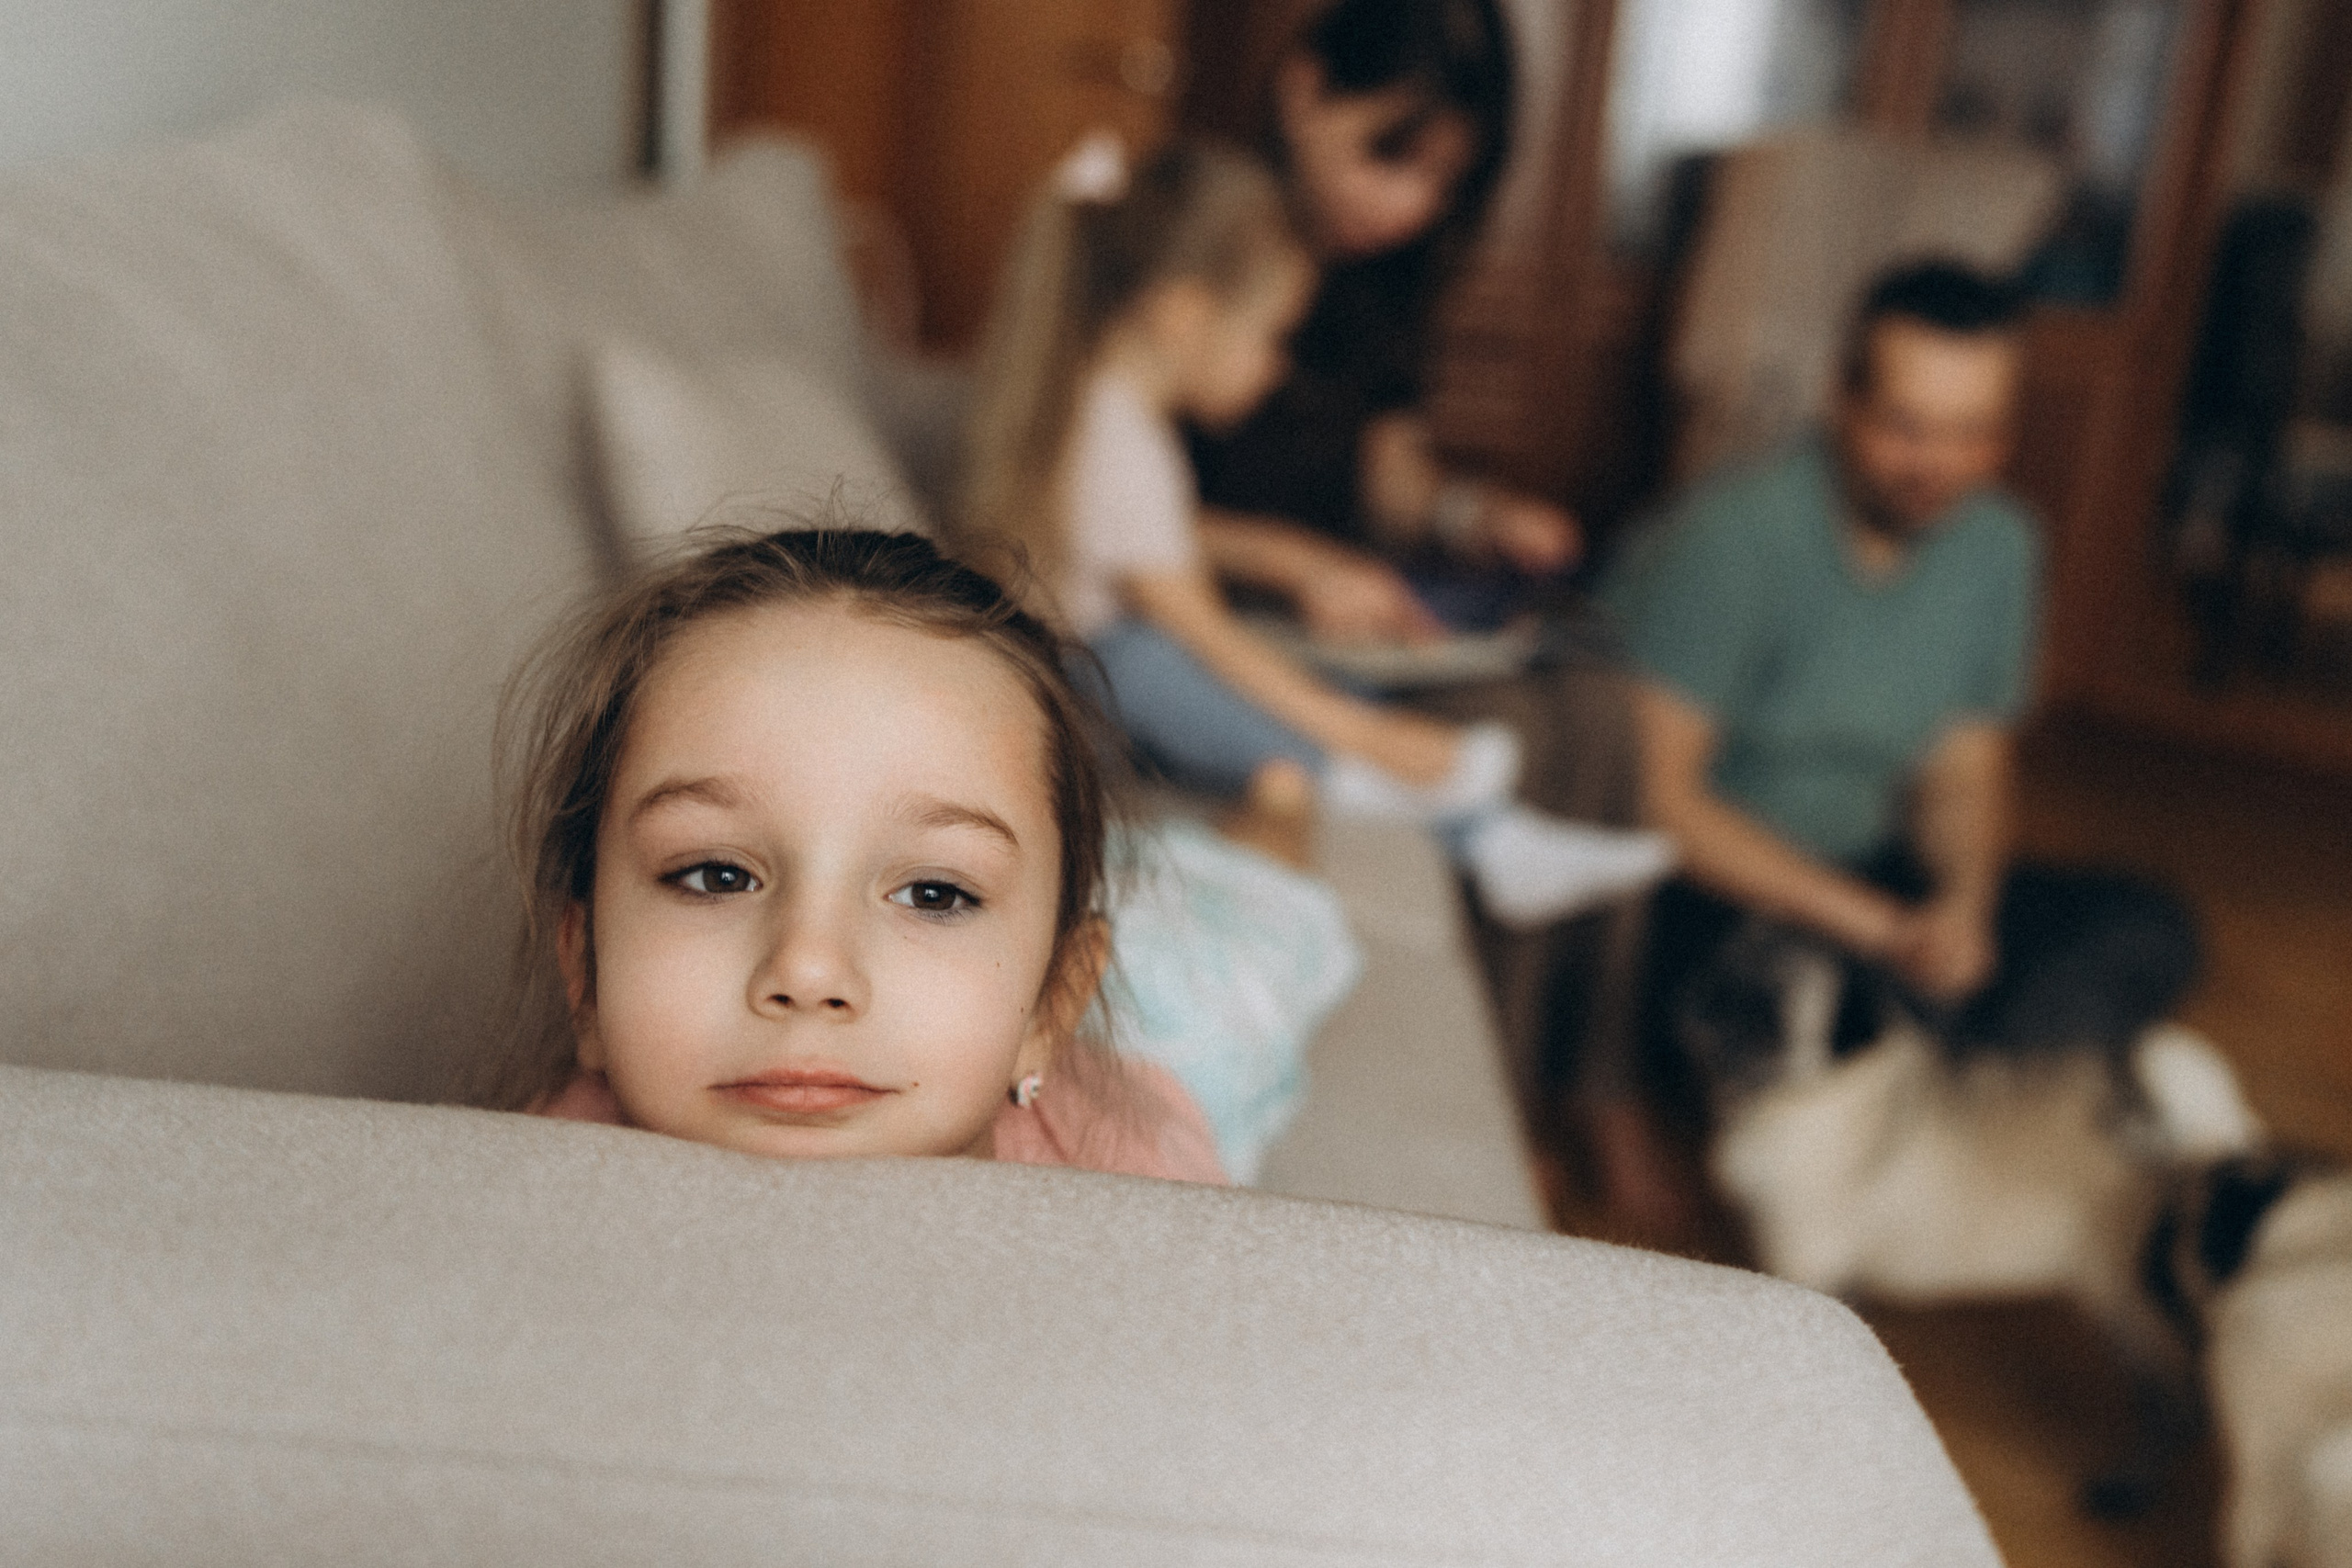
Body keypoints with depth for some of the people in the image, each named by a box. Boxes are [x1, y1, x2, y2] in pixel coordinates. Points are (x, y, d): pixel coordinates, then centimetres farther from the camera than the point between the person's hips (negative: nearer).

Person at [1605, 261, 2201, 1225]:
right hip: (1693, 891, -6)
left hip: (1859, 881, 7)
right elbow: (1656, 790, -20)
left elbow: (1966, 771, 9)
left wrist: (1963, 904, -14)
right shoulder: (1734, 534, -17)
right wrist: (1875, 926, -24)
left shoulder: (1996, 543, 2)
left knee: (2143, 932, -10)